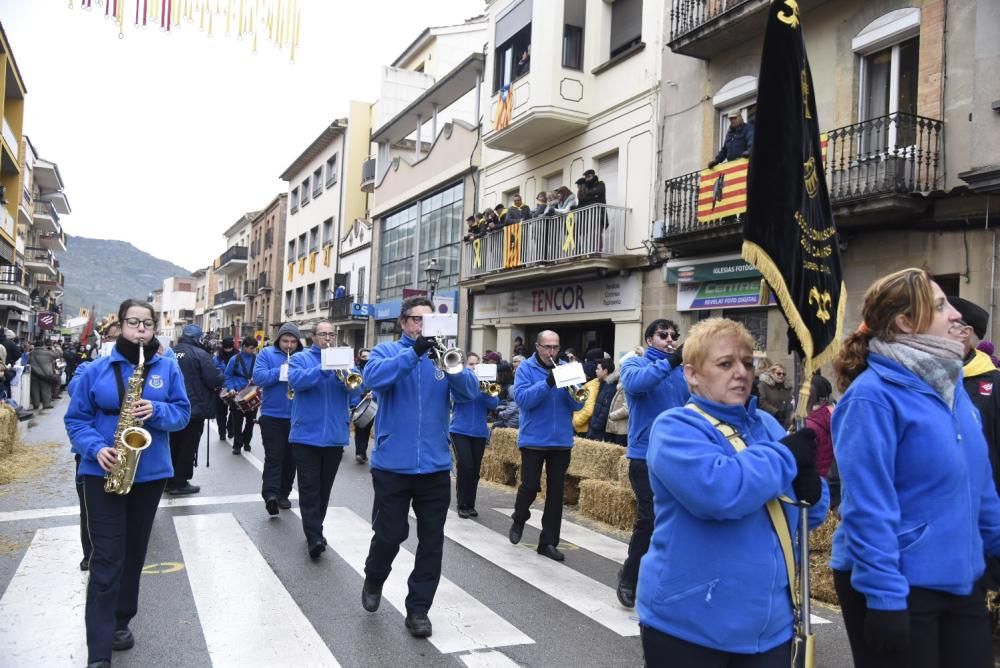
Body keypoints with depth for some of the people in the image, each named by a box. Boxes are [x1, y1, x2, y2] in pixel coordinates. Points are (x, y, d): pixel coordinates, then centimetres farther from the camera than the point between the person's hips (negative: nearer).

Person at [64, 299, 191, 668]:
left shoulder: (168, 369, 2)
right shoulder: (96, 370, -2)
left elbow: (183, 411, 1)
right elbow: (75, 418, 0)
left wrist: (157, 411, -20)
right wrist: (95, 448, -17)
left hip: (150, 472, 2)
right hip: (103, 472, -2)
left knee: (133, 552, 14)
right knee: (107, 557, -5)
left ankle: (119, 623, 32)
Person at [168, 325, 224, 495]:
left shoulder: (170, 353, 5)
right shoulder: (199, 354, -15)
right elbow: (215, 380, -18)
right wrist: (221, 378, 3)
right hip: (194, 408, -7)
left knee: (173, 445, 17)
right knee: (188, 447, 3)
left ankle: (170, 480, 24)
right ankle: (180, 483, 7)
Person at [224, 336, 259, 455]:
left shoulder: (257, 359, 0)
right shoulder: (235, 359, -4)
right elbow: (228, 376, 2)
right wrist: (231, 389, -11)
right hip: (238, 395, -2)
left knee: (250, 420, 11)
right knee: (237, 421, 3)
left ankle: (246, 442, 27)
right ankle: (237, 445, 11)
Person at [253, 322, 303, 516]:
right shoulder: (267, 354, 1)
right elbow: (258, 377, -11)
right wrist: (281, 371, -20)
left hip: (296, 417, 3)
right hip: (272, 415, -3)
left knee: (290, 457, 10)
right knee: (273, 456, -9)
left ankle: (283, 494, 21)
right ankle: (270, 494, -15)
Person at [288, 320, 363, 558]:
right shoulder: (300, 358, 4)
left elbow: (357, 387, -2)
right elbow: (296, 380, -15)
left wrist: (342, 373, -21)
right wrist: (324, 369, -24)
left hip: (335, 436, 3)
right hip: (306, 434, -3)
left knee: (324, 488, 12)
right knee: (309, 488, -6)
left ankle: (315, 531, 25)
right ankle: (314, 537, -7)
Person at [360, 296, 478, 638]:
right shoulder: (387, 351, 1)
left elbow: (470, 391, -6)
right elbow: (373, 377, -21)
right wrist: (414, 352, -30)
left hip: (435, 465, 3)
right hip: (393, 463, -2)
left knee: (432, 541, 6)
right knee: (390, 534, 8)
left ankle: (418, 609, 20)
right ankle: (373, 581, 38)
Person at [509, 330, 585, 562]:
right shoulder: (526, 367, -3)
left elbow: (578, 405, 2)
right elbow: (521, 398, -17)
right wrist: (547, 383, -28)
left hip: (561, 439, 3)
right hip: (534, 438, -3)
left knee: (556, 492, 5)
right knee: (530, 486, 1)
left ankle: (548, 542, 14)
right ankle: (519, 519, 32)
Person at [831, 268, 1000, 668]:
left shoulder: (946, 383, 6)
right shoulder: (873, 396, -19)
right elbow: (868, 508, -22)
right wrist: (884, 596, -22)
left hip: (961, 578, 8)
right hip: (899, 585, -8)